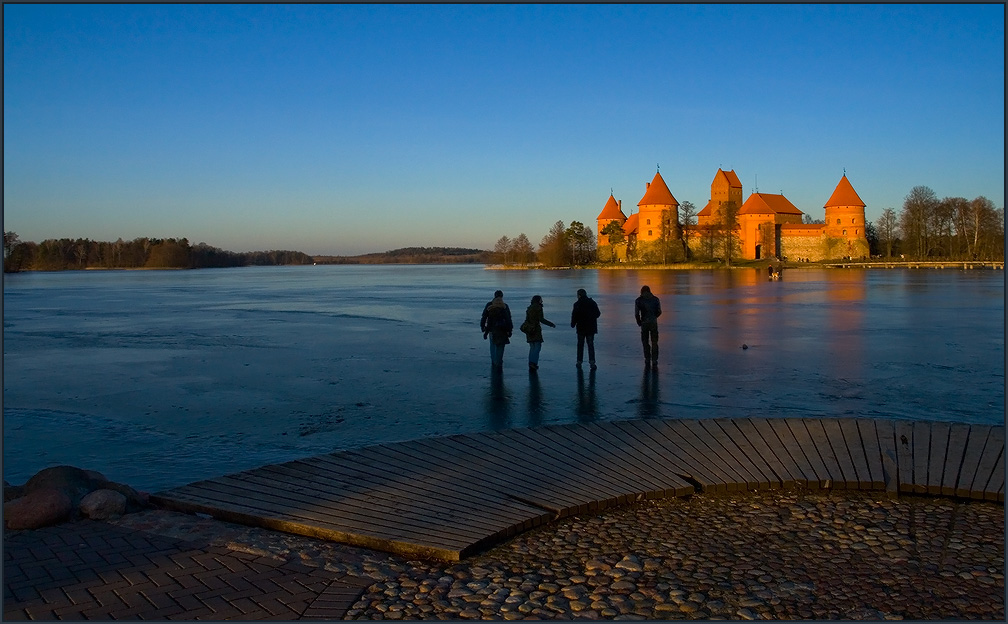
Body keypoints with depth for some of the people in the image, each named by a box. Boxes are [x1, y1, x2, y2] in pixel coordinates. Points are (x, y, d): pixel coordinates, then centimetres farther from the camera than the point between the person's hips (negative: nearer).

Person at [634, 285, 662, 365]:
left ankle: (647, 359, 12)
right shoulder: (655, 299, 5)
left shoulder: (638, 300, -1)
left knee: (645, 341, 14)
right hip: (654, 322, 1)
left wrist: (639, 322, 10)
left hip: (644, 323, -1)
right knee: (654, 342, 10)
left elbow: (636, 314, -6)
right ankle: (654, 360, 5)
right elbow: (659, 312, 7)